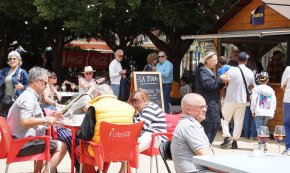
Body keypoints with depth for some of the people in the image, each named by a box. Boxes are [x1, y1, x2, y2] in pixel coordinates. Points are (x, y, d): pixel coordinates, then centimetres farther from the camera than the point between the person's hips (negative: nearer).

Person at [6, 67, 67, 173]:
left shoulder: (29, 96, 16)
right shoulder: (28, 98, -18)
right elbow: (25, 121, -32)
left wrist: (50, 117, 12)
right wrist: (45, 120, -21)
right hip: (25, 145, -11)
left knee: (53, 143, 32)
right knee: (61, 147, -14)